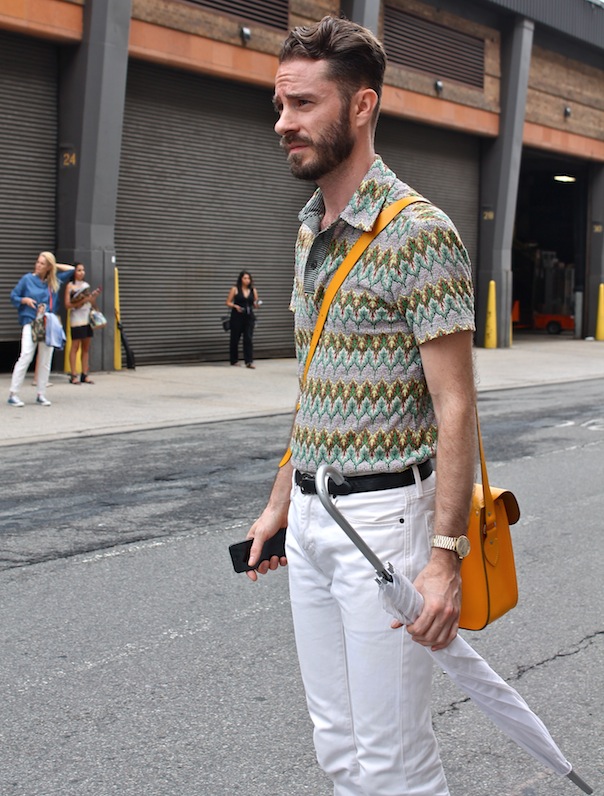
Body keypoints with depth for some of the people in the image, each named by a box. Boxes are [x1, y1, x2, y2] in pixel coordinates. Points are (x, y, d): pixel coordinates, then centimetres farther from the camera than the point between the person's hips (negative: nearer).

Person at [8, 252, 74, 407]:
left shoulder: (55, 281, 10)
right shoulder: (27, 279, 4)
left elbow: (71, 269, 18)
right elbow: (13, 296, 9)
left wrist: (55, 265, 13)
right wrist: (25, 300, -9)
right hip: (30, 323, -4)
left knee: (46, 361, 2)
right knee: (25, 357, -14)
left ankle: (40, 394, 10)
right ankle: (13, 394, -12)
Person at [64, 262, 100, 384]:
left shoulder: (86, 285, 16)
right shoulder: (70, 286, -1)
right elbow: (68, 304, -9)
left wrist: (94, 296, 1)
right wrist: (82, 301, -17)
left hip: (88, 319, 6)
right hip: (76, 320, -6)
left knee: (86, 347, 6)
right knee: (75, 346, -6)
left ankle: (85, 375, 9)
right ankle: (73, 375, -4)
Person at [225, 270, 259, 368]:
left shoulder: (253, 290, 8)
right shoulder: (235, 289, 0)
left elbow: (255, 306, 14)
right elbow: (228, 302, 1)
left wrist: (256, 304, -9)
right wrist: (235, 306, -17)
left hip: (249, 317, 2)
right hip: (237, 316, -2)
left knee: (248, 338, -8)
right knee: (235, 338, 6)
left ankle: (249, 362, -10)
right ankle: (234, 360, 20)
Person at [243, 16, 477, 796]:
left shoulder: (419, 233, -14)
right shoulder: (309, 231, 12)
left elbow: (455, 408, -16)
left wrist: (444, 555, -21)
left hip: (382, 516, -8)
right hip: (310, 518, 8)